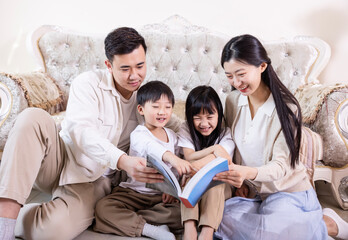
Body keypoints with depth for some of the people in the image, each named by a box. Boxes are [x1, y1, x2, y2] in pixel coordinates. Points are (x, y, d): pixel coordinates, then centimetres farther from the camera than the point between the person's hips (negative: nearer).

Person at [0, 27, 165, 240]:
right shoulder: (88, 83, -9)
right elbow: (81, 131, -23)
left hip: (91, 181, 1)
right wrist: (122, 161, -42)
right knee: (34, 117, -32)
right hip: (61, 160, -1)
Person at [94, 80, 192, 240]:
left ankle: (126, 219, -20)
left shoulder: (172, 136, 11)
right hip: (134, 192, -3)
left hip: (162, 196, 4)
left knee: (184, 211, -25)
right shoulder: (138, 135, -8)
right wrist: (171, 157, -54)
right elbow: (151, 147, -34)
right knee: (103, 207, -26)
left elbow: (175, 169, 14)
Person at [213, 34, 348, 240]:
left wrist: (248, 173, -38)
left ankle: (326, 223, -1)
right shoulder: (233, 101, -1)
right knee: (225, 220, -23)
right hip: (253, 192, 5)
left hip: (289, 191, -5)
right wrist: (237, 178, -4)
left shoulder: (286, 107, -15)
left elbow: (281, 165, -18)